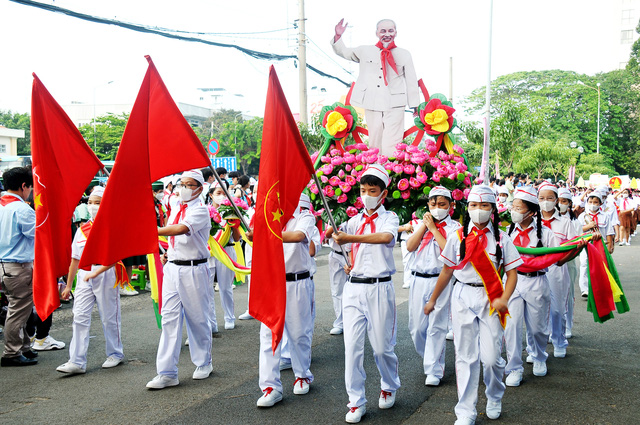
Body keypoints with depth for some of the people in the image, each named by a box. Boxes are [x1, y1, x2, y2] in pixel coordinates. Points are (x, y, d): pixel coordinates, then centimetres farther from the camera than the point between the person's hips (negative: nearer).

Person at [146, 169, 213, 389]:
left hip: (193, 270, -6)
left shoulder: (200, 210, -10)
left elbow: (181, 229, -28)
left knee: (198, 319, 5)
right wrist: (168, 254, 12)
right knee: (169, 318, 1)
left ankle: (203, 363, 26)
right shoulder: (176, 209, 14)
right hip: (173, 267, 7)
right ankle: (167, 373, 2)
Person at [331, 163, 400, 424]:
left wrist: (350, 237, -32)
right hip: (354, 287, 4)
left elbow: (386, 237, -22)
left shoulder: (389, 217, -2)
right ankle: (356, 401, 9)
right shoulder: (354, 221, 12)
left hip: (380, 287, -3)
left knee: (382, 346, 4)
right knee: (352, 345, -1)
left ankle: (389, 387, 32)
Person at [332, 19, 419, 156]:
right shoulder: (365, 51, 12)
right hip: (372, 105, 2)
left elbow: (411, 81, 11)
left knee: (391, 147, -11)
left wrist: (415, 106, 9)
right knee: (375, 146, 4)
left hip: (394, 106, -2)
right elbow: (343, 52, 22)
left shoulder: (404, 55, 10)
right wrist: (338, 36, 4)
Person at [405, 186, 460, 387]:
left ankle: (434, 370, 5)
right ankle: (428, 358, 32)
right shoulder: (422, 224, 12)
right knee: (416, 326, 8)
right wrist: (425, 225, -5)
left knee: (436, 326, -4)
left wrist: (434, 229, -12)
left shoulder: (454, 227, -1)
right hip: (419, 278, 4)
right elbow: (410, 246, -1)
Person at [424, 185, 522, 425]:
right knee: (465, 357, 3)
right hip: (463, 297, 1)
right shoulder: (458, 237, 4)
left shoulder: (501, 238, 2)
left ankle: (494, 398, 27)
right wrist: (433, 300, 15)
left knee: (491, 357, -5)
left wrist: (504, 298, -16)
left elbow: (512, 272, 0)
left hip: (490, 301, -1)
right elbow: (447, 271, 11)